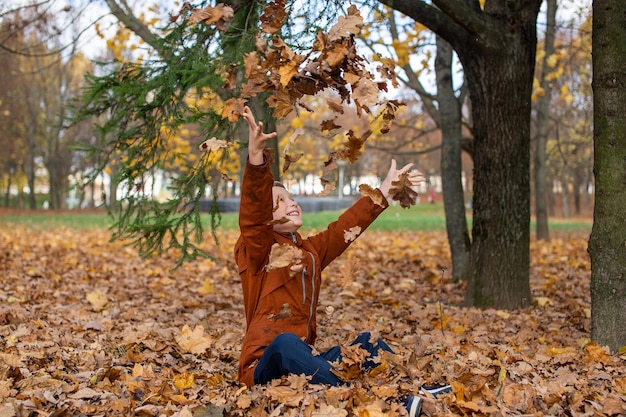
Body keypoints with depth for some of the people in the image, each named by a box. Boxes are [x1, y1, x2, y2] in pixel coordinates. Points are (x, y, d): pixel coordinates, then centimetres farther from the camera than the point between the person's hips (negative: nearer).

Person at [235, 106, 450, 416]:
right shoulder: (256, 251, -5)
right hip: (265, 368, -8)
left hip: (303, 364, 8)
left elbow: (347, 225, 22)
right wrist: (256, 155, -38)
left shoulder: (310, 250, 16)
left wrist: (385, 190, 23)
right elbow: (252, 211, -22)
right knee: (286, 342, -38)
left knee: (367, 343, -2)